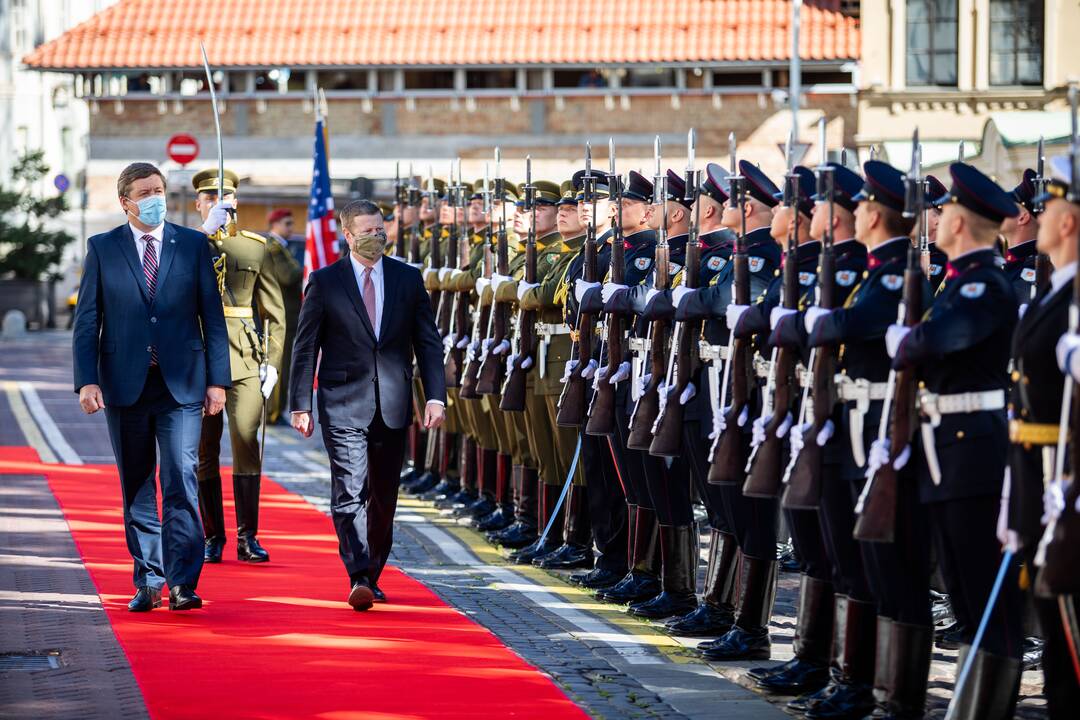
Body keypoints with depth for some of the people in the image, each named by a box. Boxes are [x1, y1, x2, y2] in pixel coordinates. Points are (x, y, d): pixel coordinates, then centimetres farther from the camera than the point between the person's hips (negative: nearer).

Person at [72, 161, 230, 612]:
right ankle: (148, 582, 14)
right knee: (137, 489, 7)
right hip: (125, 385, 1)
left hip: (182, 386, -1)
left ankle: (182, 583, -12)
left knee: (181, 482, -11)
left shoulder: (193, 245, 5)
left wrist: (217, 380, 0)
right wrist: (87, 380, -8)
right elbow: (87, 320, 3)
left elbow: (212, 317, 6)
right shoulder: (102, 248, 5)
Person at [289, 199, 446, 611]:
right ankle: (358, 580, -21)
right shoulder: (325, 282, 1)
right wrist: (300, 404, -2)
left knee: (384, 497, 9)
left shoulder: (408, 279, 8)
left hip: (393, 406, 3)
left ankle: (371, 577, 21)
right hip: (344, 406, -3)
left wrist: (435, 396, -1)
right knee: (350, 493, -14)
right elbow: (306, 346, 3)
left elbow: (428, 342, 9)